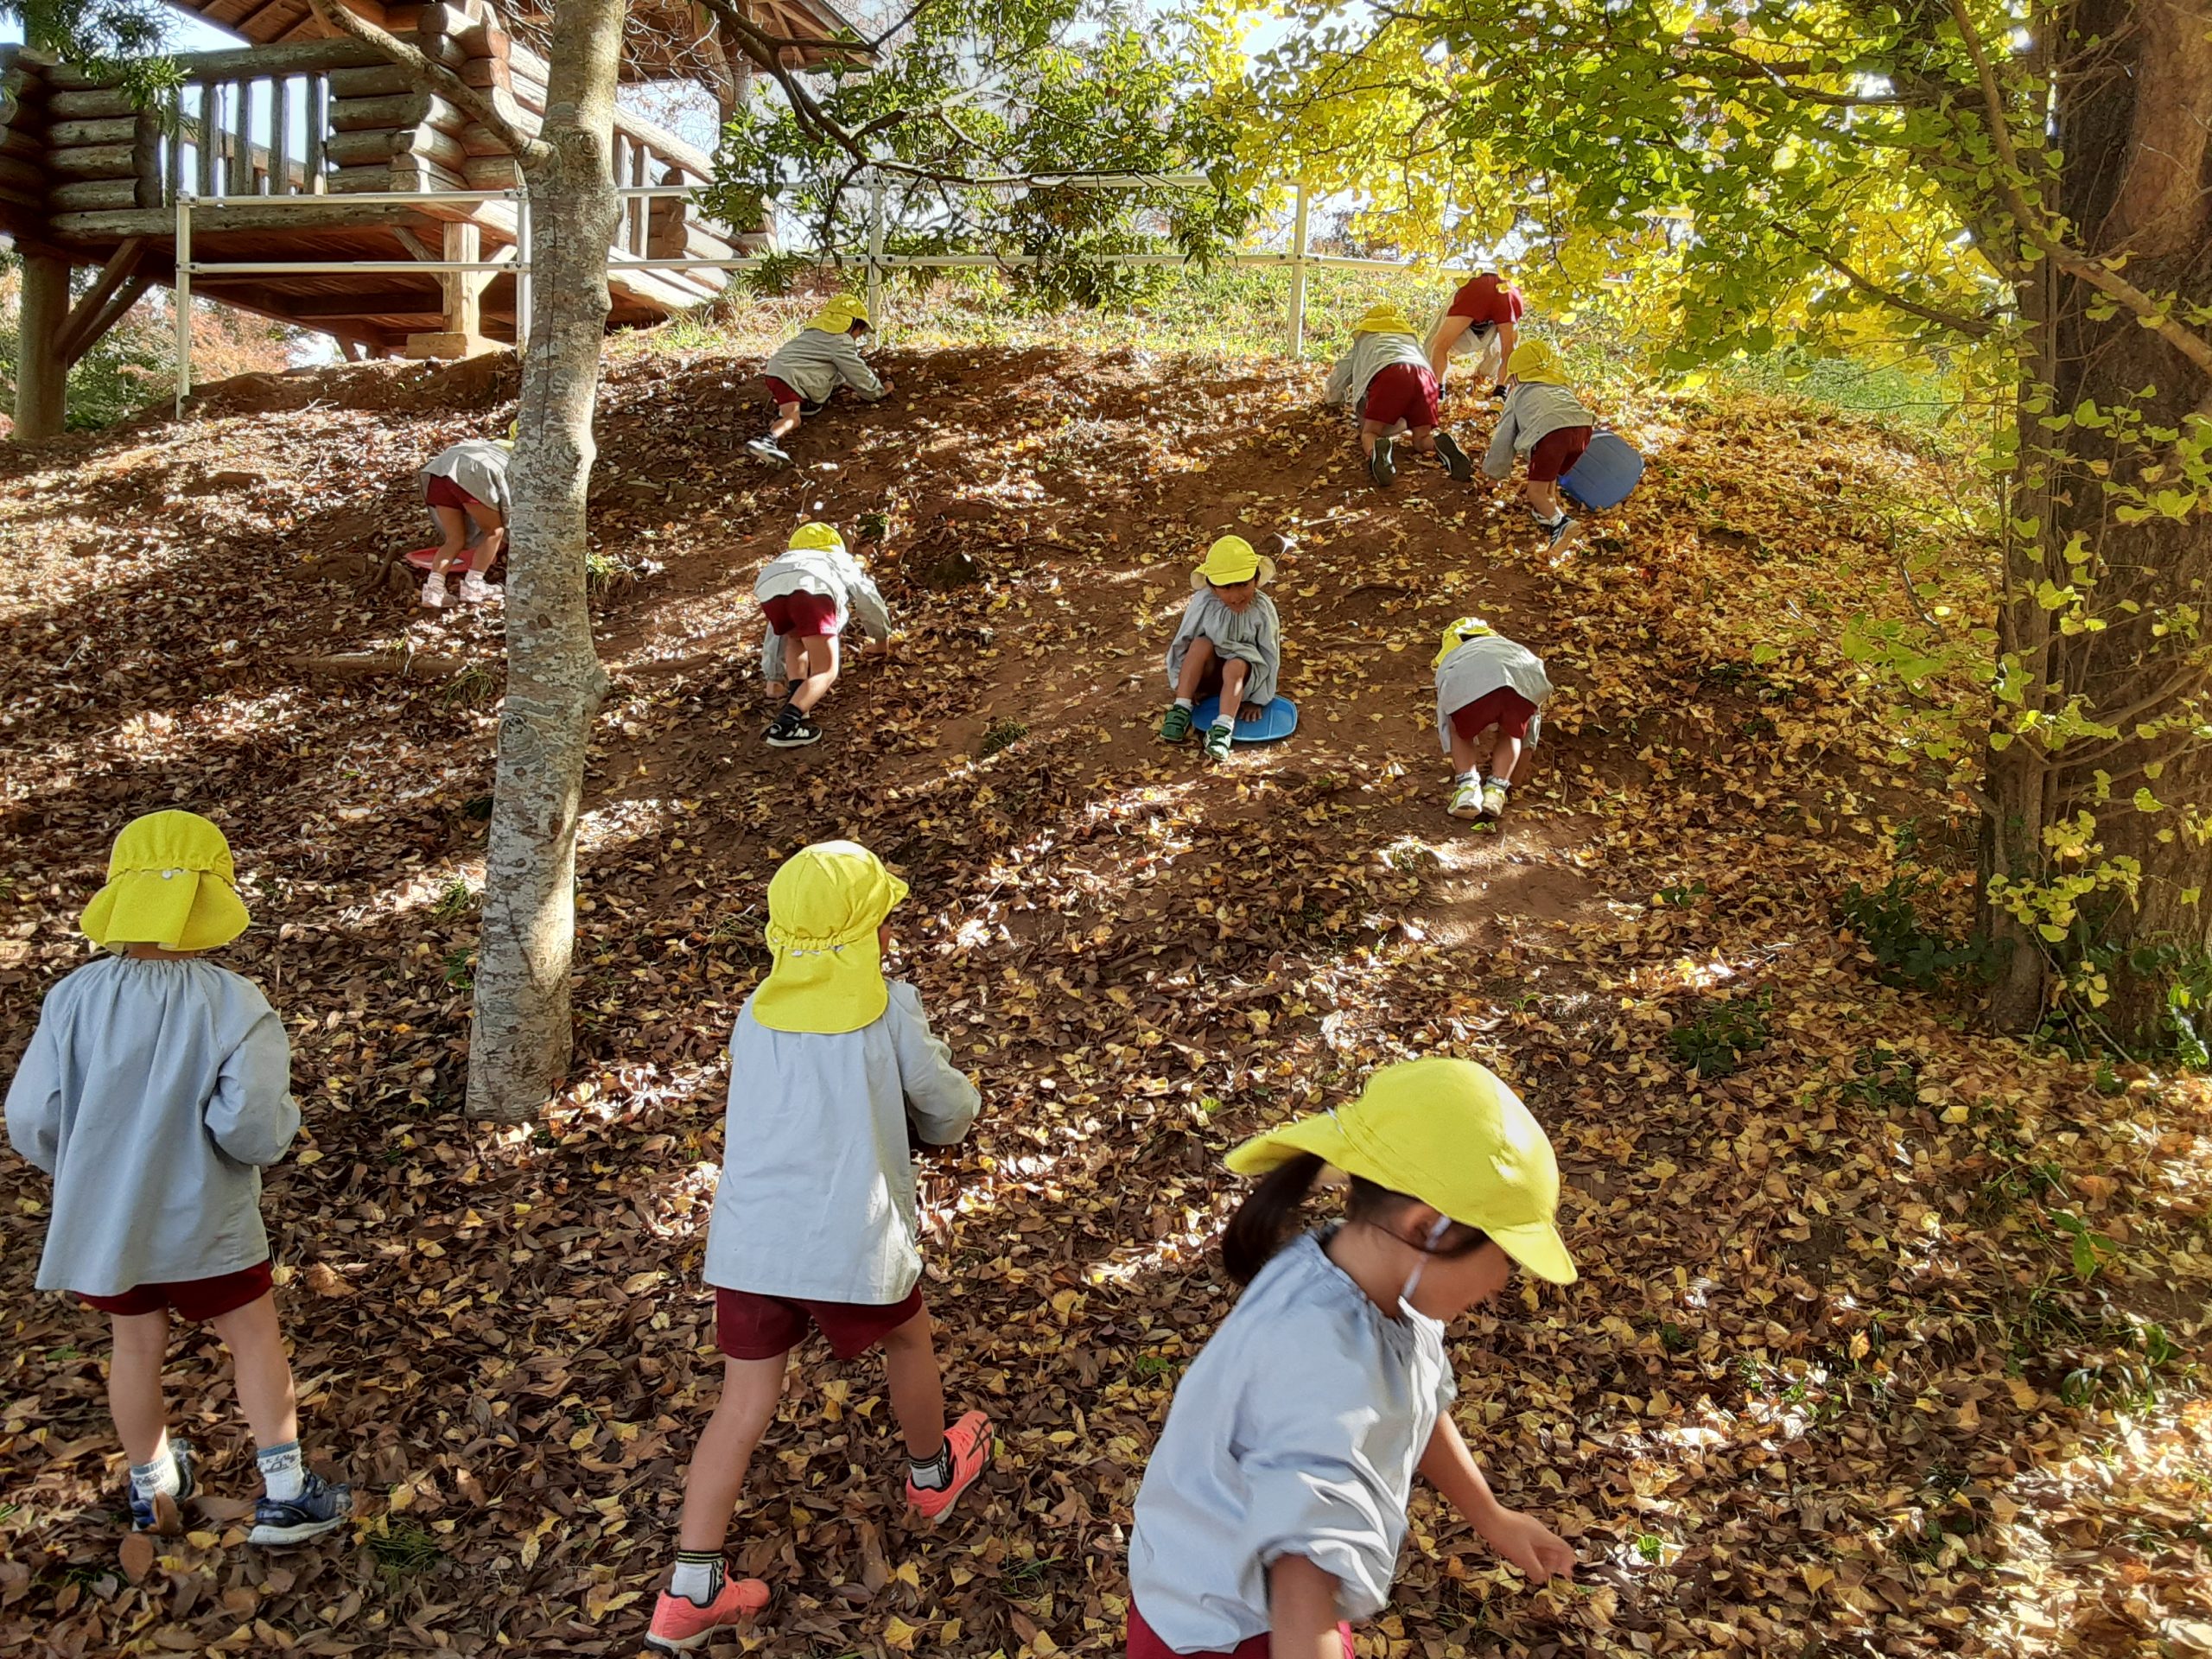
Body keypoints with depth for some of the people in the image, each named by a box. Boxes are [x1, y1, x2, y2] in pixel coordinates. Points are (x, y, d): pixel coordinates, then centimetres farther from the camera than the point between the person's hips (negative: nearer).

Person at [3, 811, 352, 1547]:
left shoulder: (75, 996, -13)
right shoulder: (236, 1004, -22)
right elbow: (251, 1128, -28)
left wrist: (85, 1170, 9)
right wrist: (282, 1117, -5)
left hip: (102, 1218, 3)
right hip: (205, 1224, -3)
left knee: (136, 1348, 22)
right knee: (256, 1341, 15)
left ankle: (154, 1490, 40)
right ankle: (284, 1494, 21)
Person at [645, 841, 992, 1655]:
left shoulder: (756, 1011, 9)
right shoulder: (889, 1004, -3)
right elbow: (948, 1111, 7)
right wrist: (951, 1110, 29)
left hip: (747, 1242, 3)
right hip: (851, 1244, -3)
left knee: (744, 1407, 13)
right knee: (908, 1339, 25)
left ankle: (690, 1592, 13)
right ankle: (933, 1473, 48)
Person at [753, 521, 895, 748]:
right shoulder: (845, 563, 45)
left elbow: (775, 635, 53)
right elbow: (873, 606, 54)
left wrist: (774, 678, 61)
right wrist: (883, 638, 73)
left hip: (768, 583, 4)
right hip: (813, 586, -3)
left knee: (796, 638, 34)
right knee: (826, 673, 1)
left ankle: (795, 702, 13)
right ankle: (785, 725, -21)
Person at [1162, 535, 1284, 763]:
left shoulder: (1262, 610, -18)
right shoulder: (1203, 603, -18)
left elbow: (1269, 657, -9)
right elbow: (1182, 643, -6)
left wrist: (1257, 700, -9)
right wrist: (1184, 683, -4)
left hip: (1242, 676, -1)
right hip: (1208, 671, 1)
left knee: (1235, 666, -34)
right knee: (1202, 644, -29)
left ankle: (1223, 728, -41)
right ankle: (1181, 709, -24)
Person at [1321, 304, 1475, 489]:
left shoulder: (1364, 337, 37)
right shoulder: (1411, 336, 44)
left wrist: (1333, 395, 63)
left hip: (1389, 373, -3)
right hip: (1424, 375, 3)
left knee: (1370, 433, 3)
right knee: (1422, 439, 9)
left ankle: (1377, 450, -34)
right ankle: (1443, 444, -27)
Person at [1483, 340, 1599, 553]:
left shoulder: (1518, 394, 29)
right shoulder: (1561, 388, 41)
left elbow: (1504, 437, 33)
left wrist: (1494, 471, 47)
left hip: (1550, 431, -5)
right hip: (1584, 426, 5)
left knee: (1536, 491, -1)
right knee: (1551, 473, 32)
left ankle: (1560, 522, -24)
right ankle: (1549, 508, 16)